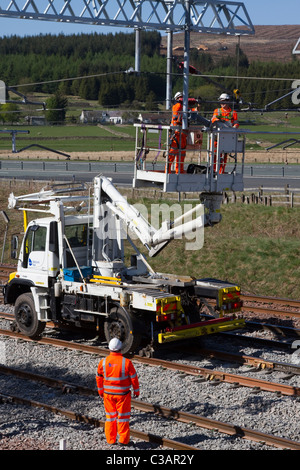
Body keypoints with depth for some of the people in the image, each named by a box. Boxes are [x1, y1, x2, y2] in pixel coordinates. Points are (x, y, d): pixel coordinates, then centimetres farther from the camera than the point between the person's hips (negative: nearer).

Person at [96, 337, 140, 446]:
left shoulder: (103, 362, -8)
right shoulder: (126, 362, -17)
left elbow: (99, 378, 4)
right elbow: (134, 378, -9)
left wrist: (100, 391, 19)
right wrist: (136, 391, 7)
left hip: (108, 394, 3)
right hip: (123, 394, -3)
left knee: (110, 415, 15)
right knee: (123, 416, 10)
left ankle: (110, 439, 19)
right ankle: (123, 439, 13)